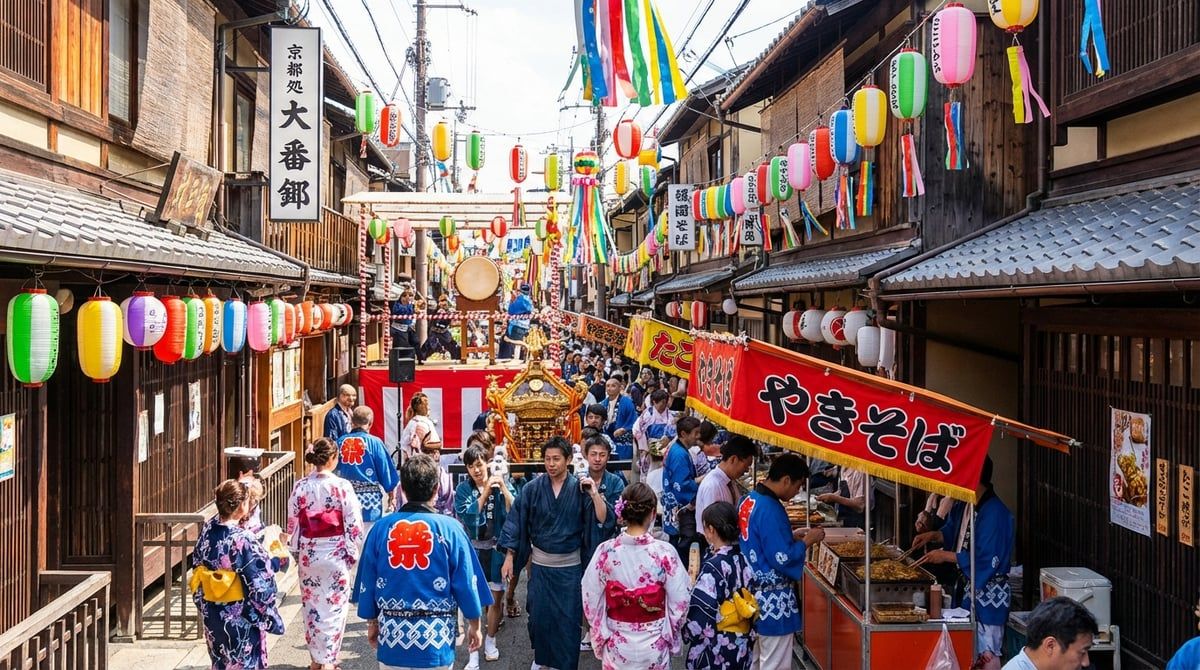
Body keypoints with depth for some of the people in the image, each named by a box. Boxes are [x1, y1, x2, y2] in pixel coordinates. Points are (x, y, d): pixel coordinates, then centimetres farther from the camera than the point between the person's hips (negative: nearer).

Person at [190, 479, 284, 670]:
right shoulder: (243, 541, -26)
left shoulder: (207, 531, -6)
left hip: (212, 617, 7)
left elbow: (197, 566, 7)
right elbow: (260, 587, -22)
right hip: (240, 619, -6)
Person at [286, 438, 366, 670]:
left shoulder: (300, 487, -4)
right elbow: (354, 524, -10)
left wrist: (297, 551, 15)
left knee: (312, 606, 15)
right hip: (336, 555, -3)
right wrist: (353, 552, 2)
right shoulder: (342, 486, -13)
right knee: (334, 607, 7)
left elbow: (293, 523, 3)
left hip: (308, 554, 3)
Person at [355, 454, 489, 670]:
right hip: (435, 638, -2)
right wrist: (474, 625, 9)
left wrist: (372, 623, 20)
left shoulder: (381, 528, -3)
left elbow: (367, 584, 5)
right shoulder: (449, 528, -10)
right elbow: (466, 585, -5)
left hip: (392, 633, 2)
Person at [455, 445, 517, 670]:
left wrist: (503, 488, -25)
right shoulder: (463, 489, -3)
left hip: (497, 547, 1)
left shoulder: (502, 484, -3)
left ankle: (490, 641, 32)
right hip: (473, 548, -1)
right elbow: (467, 516, -17)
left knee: (495, 599, 10)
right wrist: (485, 492, -22)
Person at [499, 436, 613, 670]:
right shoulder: (532, 488, -7)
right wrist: (509, 556, -4)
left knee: (568, 618, 5)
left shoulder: (580, 487, -9)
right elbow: (516, 522, -2)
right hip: (540, 563, 1)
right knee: (538, 615, 11)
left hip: (570, 565, -1)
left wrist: (595, 494, -27)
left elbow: (603, 521, -14)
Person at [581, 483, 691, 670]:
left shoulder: (606, 551, -14)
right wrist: (670, 633, 7)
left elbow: (591, 599, -7)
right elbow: (680, 601, -11)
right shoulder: (664, 552, -18)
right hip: (654, 645, -1)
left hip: (616, 643, 1)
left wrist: (600, 635, 9)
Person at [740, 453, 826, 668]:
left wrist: (791, 536, 11)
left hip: (751, 594, 9)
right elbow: (782, 559, -24)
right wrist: (807, 541, -10)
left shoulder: (749, 501, 4)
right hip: (773, 601, -9)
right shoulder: (771, 510, -24)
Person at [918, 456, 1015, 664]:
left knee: (986, 655, 2)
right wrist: (934, 535, 4)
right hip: (969, 589, 9)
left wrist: (947, 556, -19)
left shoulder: (994, 513, -23)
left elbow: (987, 561, -26)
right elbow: (955, 530, 23)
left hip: (988, 595, -9)